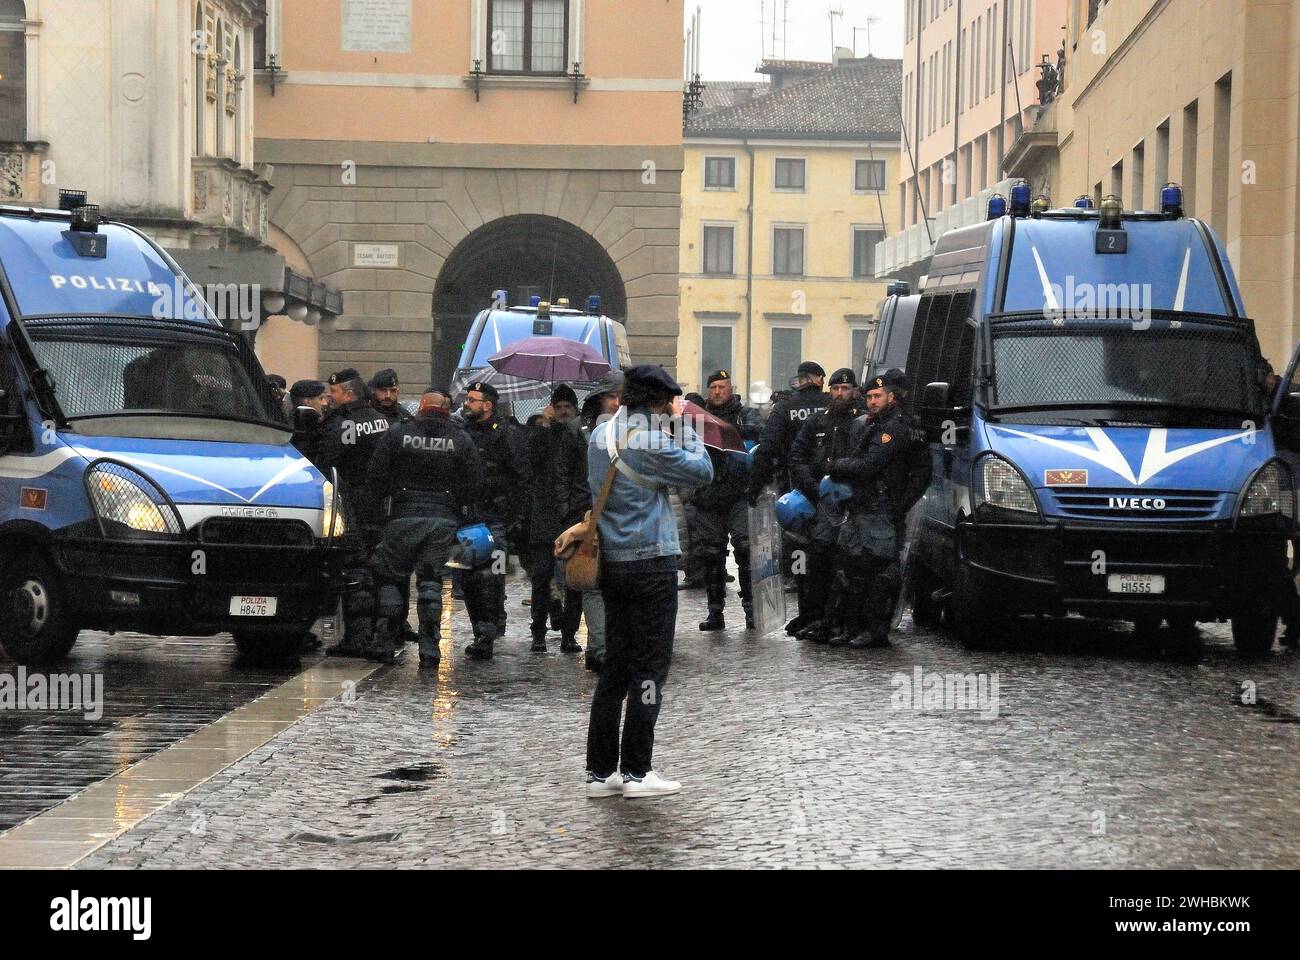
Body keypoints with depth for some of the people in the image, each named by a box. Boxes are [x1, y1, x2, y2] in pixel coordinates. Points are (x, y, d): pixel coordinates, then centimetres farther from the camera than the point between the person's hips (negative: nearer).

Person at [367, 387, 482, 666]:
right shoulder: (461, 439, 2)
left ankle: (385, 645, 7)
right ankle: (429, 648, -2)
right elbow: (473, 483, 2)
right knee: (431, 580, 6)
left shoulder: (397, 434, -1)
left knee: (389, 578, 10)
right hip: (444, 518, 1)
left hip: (403, 517, -1)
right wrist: (464, 517, 13)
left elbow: (377, 475, 0)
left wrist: (384, 499, 14)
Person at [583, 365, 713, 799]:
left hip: (610, 563, 7)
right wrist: (682, 424, -1)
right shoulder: (652, 442, -16)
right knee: (649, 667, 0)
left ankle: (600, 770, 12)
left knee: (615, 666, 12)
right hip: (651, 562, -7)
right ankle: (636, 772, 0)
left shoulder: (600, 435, 7)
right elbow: (702, 471, -10)